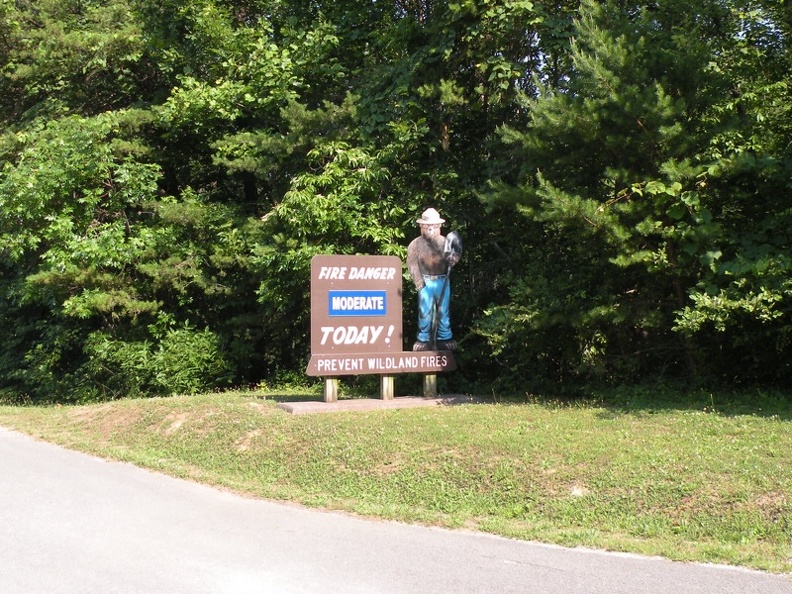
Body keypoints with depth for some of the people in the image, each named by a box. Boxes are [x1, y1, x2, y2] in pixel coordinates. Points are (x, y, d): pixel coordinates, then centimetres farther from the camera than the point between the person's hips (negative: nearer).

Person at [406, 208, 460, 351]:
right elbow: (412, 264, -2)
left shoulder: (445, 242, 8)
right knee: (425, 312, -1)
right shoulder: (416, 244, 1)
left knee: (444, 311, 8)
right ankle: (424, 340, 8)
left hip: (443, 281, 2)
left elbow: (456, 254, 6)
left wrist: (453, 257, -20)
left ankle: (445, 338, 18)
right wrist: (420, 283, -10)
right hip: (426, 281, -2)